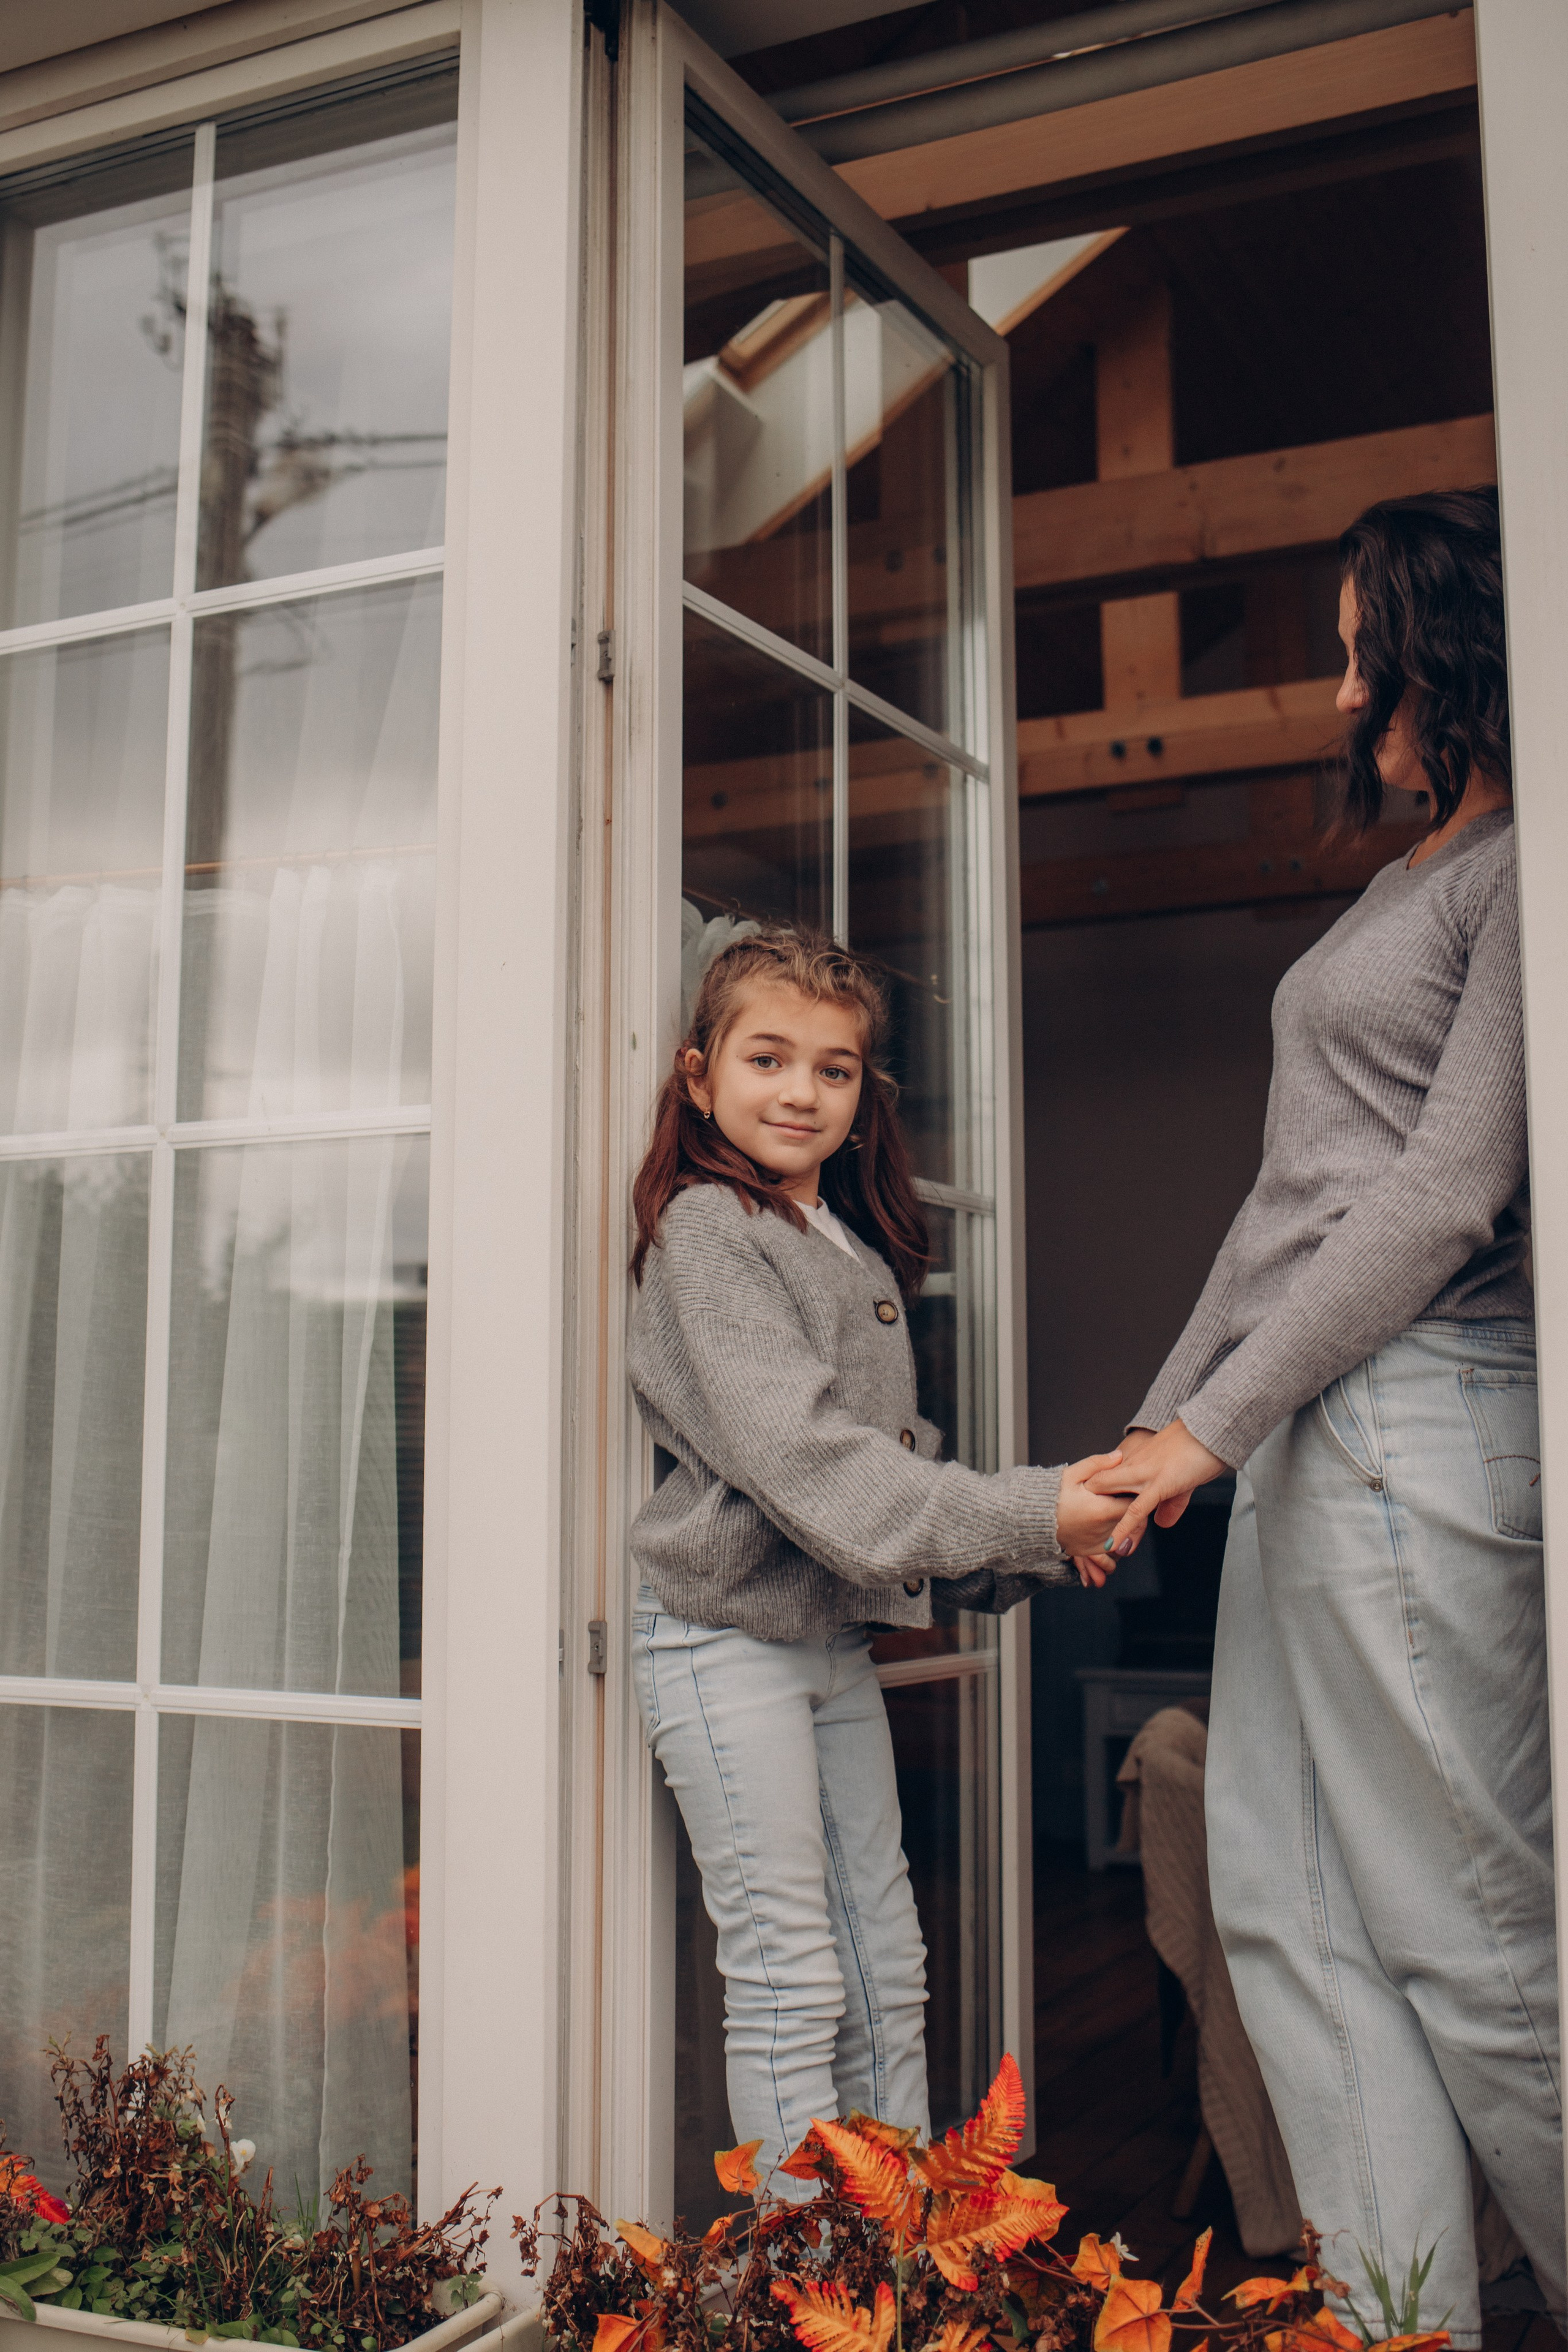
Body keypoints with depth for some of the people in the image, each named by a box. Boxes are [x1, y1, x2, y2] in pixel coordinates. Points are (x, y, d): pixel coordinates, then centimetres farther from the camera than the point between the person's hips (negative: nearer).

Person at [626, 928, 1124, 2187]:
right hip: (726, 1639, -8)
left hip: (838, 1641, 9)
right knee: (791, 1981, -3)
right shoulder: (706, 1230, -13)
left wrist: (1026, 1554, 3)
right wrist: (1017, 1516, -28)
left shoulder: (858, 1248, 14)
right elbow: (795, 1450, -25)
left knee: (889, 1974, 14)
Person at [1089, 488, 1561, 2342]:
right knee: (1286, 1910, 6)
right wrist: (1164, 1415, 18)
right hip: (1302, 1440, 9)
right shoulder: (1413, 875, 22)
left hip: (1419, 1422, -9)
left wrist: (1215, 1423, -12)